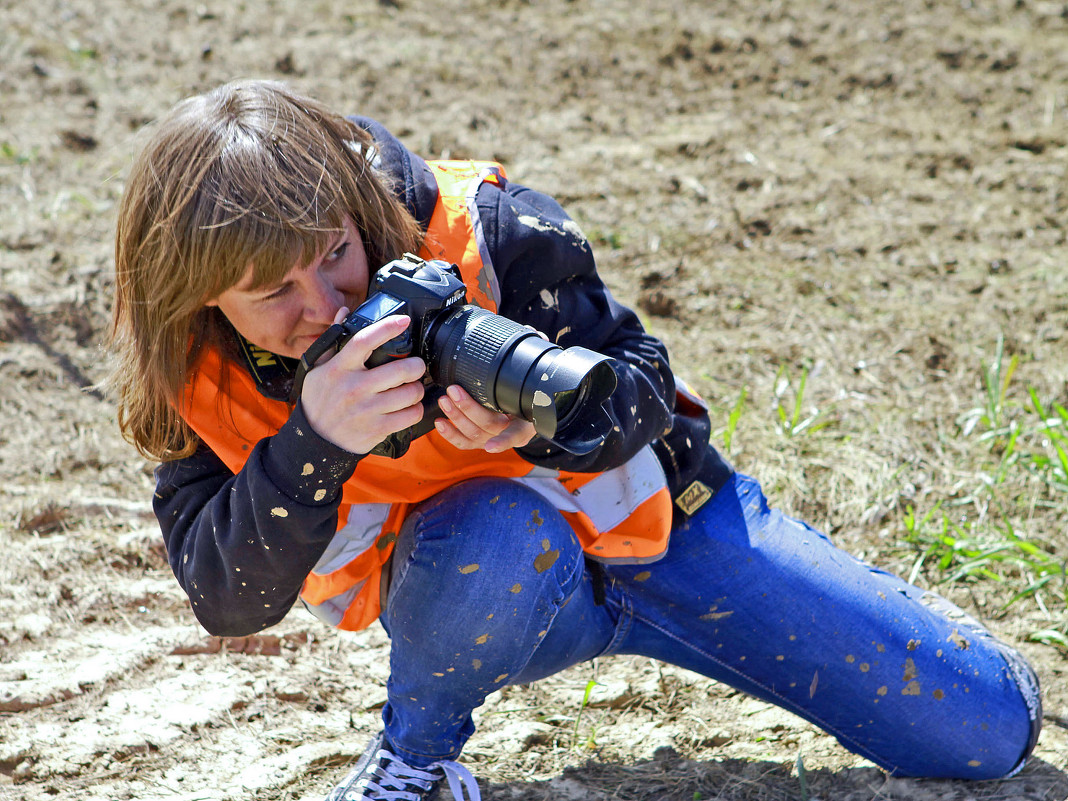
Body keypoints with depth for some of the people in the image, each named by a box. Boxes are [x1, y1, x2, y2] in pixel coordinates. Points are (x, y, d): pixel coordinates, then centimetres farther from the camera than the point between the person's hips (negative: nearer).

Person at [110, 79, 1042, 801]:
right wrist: (315, 441, -43)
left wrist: (546, 418, -41)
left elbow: (643, 387, -17)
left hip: (649, 515, 0)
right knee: (493, 539, -43)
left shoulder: (484, 233, -26)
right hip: (492, 589, 0)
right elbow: (231, 599, -26)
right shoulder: (201, 386, -19)